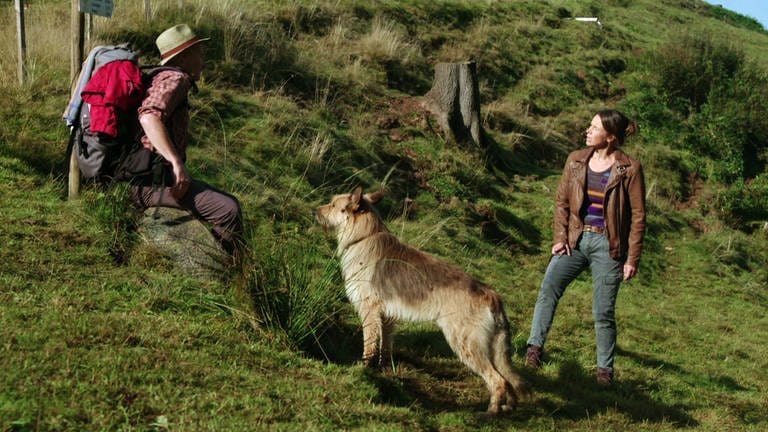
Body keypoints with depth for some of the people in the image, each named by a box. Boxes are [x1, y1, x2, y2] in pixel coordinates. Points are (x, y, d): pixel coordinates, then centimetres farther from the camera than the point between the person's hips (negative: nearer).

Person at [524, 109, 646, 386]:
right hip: (575, 239, 3)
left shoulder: (629, 169, -7)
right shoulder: (576, 161, 4)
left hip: (607, 246, -3)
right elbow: (561, 201, 10)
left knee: (604, 311, 3)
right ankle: (535, 347, -15)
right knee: (548, 288, -19)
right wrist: (560, 237, -2)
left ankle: (605, 369, 17)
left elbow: (638, 216, -5)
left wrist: (632, 259, -7)